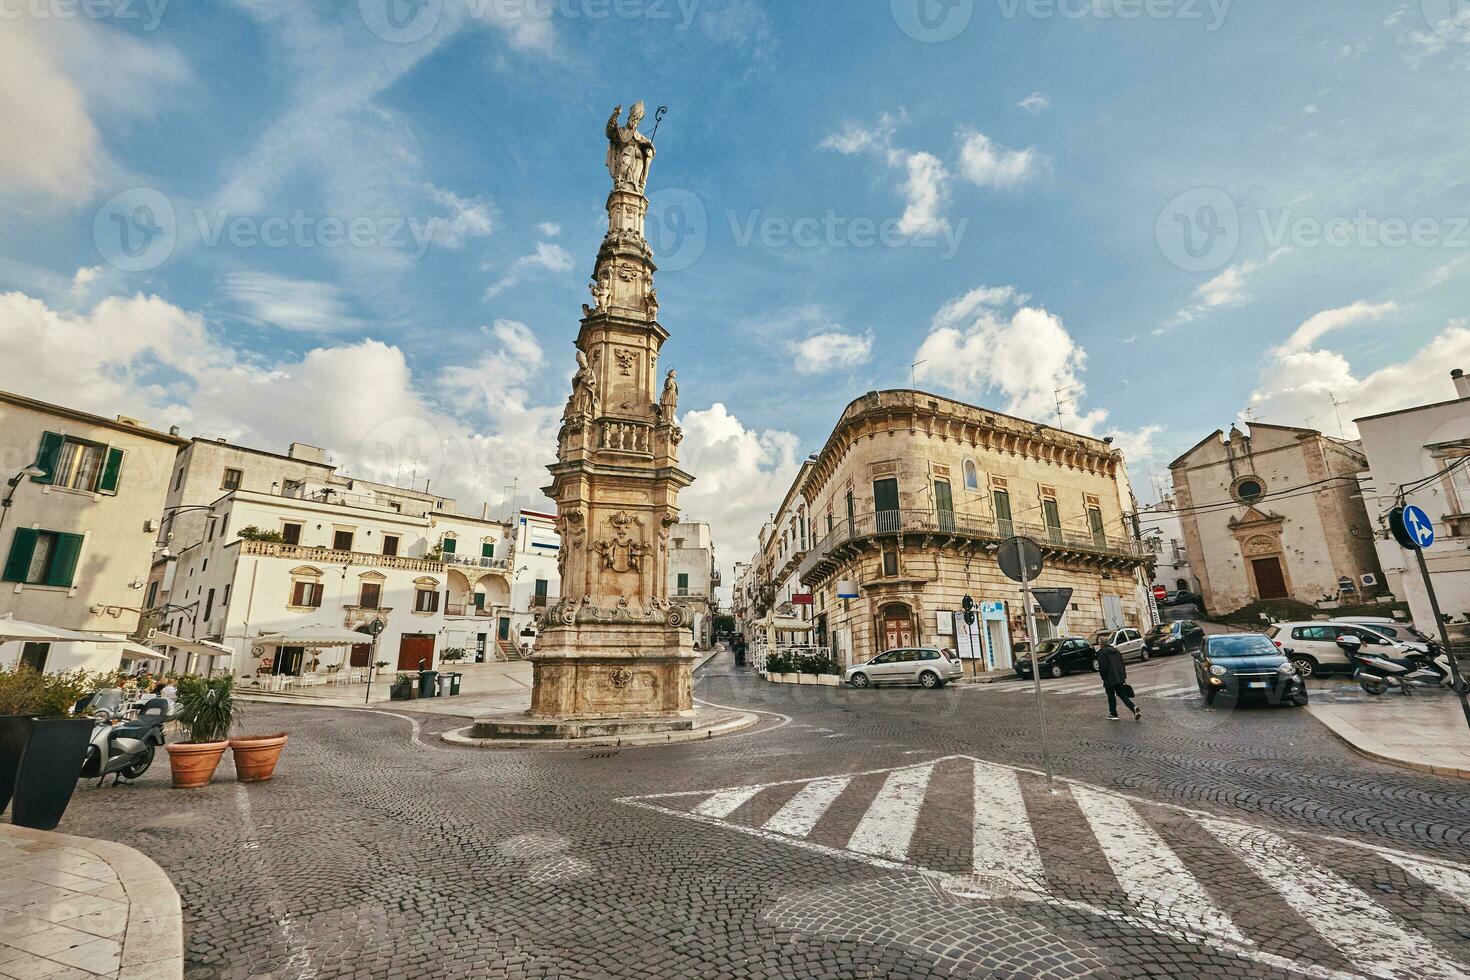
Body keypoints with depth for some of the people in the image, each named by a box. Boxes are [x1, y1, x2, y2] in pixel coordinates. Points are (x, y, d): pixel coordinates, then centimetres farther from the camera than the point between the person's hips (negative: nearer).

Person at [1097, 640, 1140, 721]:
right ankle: (1134, 707, -5)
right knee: (1121, 694, 13)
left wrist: (1103, 678, -4)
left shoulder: (1102, 652, -10)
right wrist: (1124, 677, 19)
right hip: (1120, 677, 7)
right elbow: (1122, 664, 16)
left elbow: (1103, 667, -15)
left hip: (1110, 679, -7)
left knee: (1111, 696, 4)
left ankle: (1113, 714, 10)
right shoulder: (1116, 650, 14)